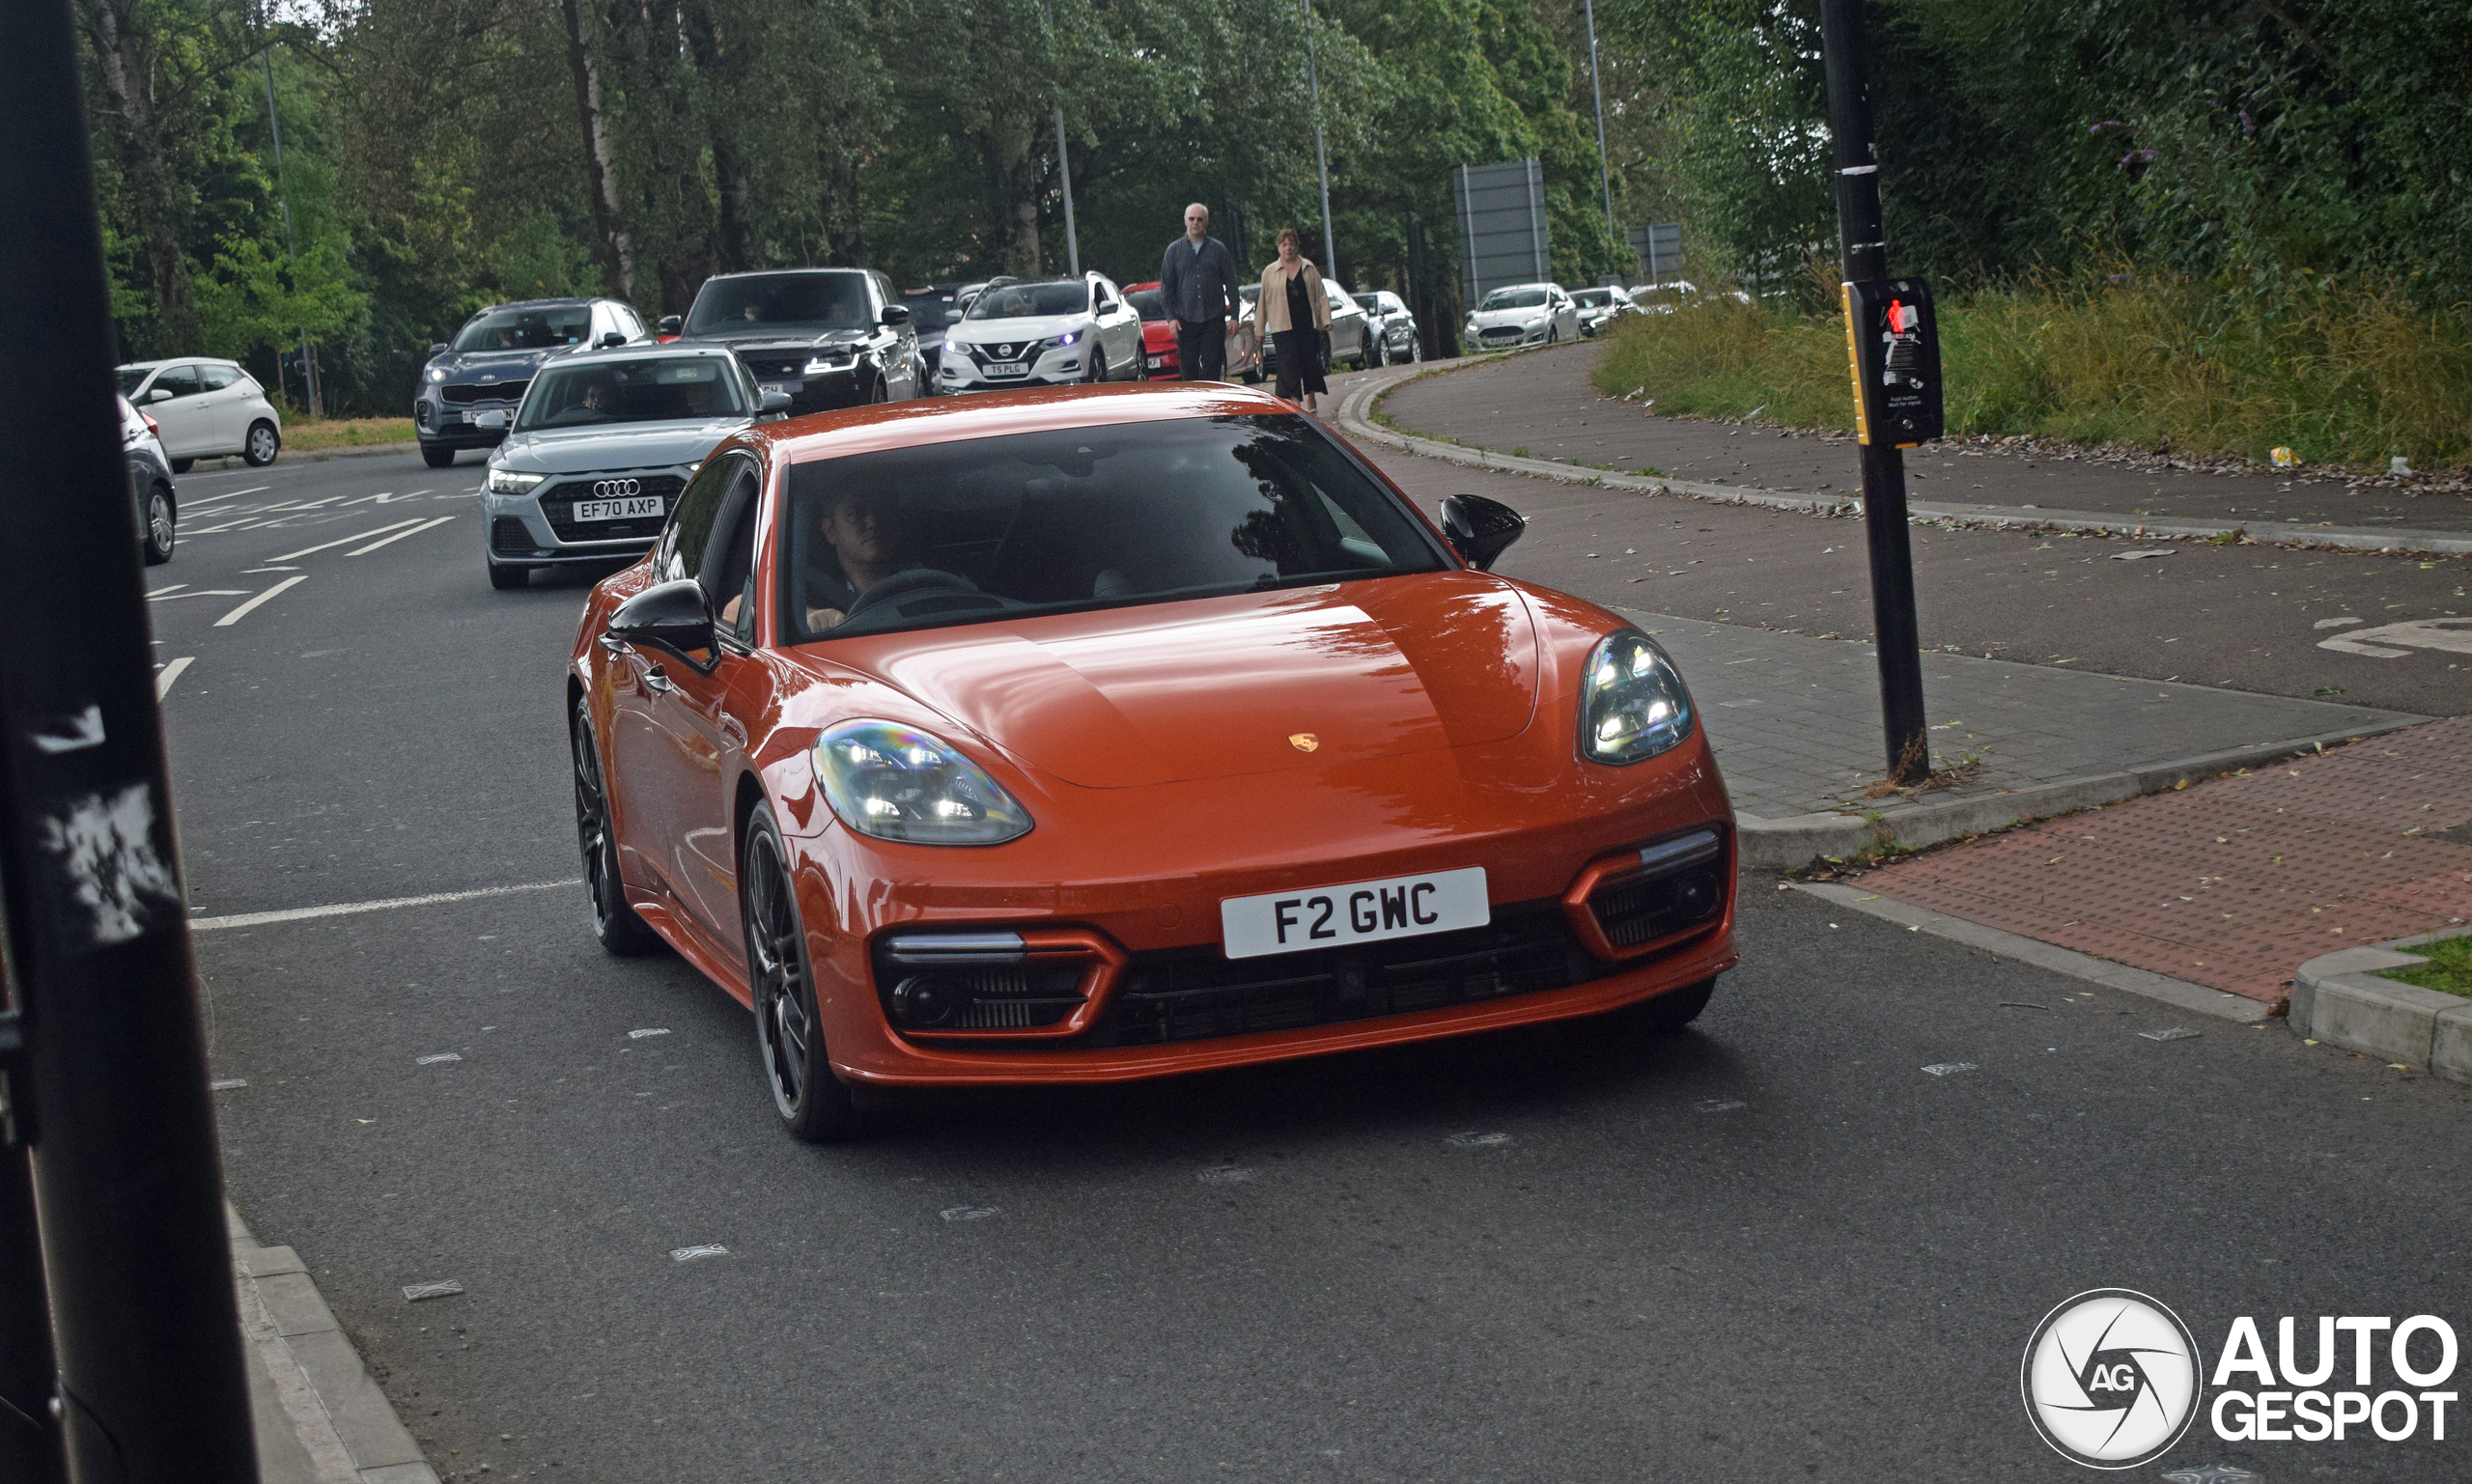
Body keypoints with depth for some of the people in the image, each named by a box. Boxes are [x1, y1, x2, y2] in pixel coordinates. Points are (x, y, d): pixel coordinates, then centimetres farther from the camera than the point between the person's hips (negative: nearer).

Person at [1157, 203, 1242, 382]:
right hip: (1185, 320, 1)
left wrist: (1234, 316, 2)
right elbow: (1166, 286, 8)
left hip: (1214, 320, -1)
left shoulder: (1219, 249, 7)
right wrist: (1171, 317, -3)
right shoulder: (1174, 250, 8)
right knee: (1188, 367, 2)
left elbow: (1231, 284, 9)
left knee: (1212, 368, -6)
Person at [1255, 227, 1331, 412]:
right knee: (1289, 364, -11)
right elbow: (1263, 302, 9)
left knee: (1311, 361, 3)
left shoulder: (1309, 268, 10)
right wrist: (1259, 330, 6)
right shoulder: (1270, 272, 8)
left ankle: (1311, 401, 17)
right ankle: (1295, 403, -15)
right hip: (1283, 327, -1)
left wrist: (1326, 321, 1)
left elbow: (1321, 296, 10)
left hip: (1308, 324, 1)